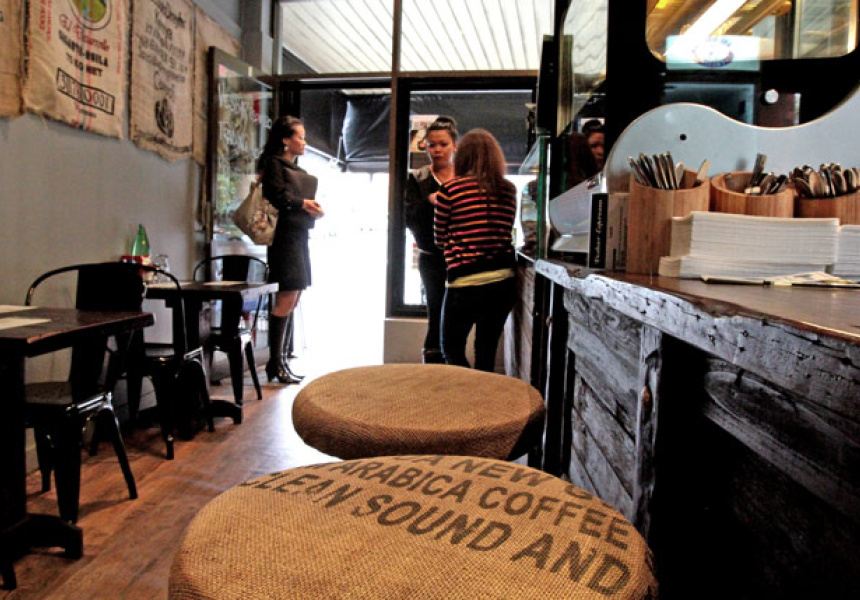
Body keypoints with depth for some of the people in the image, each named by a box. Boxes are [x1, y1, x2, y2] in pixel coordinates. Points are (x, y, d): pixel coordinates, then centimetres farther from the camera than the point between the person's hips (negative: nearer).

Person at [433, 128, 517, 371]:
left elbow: (440, 238, 4)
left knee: (452, 351, 12)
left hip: (465, 283, -4)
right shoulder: (509, 190, 6)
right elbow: (504, 231, 13)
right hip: (504, 282, 4)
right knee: (486, 354, 15)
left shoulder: (450, 190, -6)